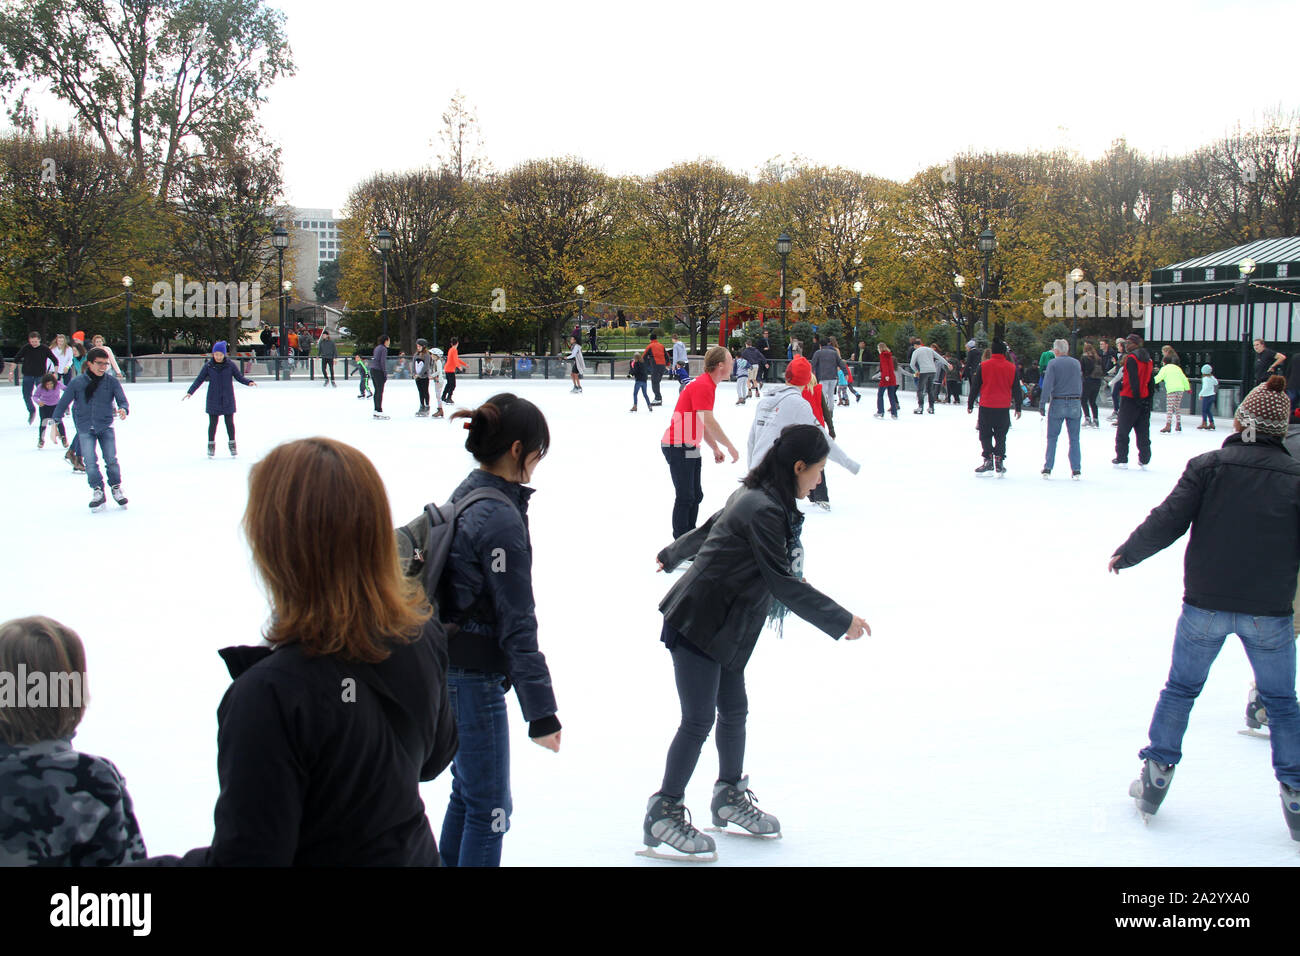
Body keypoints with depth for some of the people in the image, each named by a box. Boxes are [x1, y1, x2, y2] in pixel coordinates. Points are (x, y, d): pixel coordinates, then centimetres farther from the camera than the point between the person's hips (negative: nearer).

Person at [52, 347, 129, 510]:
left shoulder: (111, 382, -3)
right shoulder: (78, 382, -4)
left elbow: (122, 400, -7)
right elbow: (63, 402, 2)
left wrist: (123, 409, -29)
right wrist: (56, 421, 1)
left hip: (106, 426, 0)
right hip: (85, 429, 0)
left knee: (111, 460, -4)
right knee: (90, 461, -8)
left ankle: (116, 487, 16)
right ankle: (97, 490, 4)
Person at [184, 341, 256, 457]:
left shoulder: (230, 365, -4)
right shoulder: (208, 366, -4)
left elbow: (239, 377, 2)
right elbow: (199, 379, 0)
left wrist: (249, 382, -16)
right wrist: (190, 392, -5)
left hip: (228, 399, 0)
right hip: (213, 400, 0)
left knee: (229, 422, 6)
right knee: (213, 423, 4)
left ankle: (232, 444, 21)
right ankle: (211, 445, 16)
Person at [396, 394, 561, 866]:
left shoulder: (466, 495, 6)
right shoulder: (501, 518, -21)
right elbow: (516, 623, -21)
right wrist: (541, 711, -18)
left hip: (449, 665, 9)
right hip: (475, 679, -9)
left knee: (467, 791, 22)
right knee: (490, 808, 3)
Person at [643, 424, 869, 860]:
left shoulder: (755, 497, 7)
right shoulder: (763, 509, -23)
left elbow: (707, 529, 23)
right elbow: (782, 583, -26)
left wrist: (673, 555, 41)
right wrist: (840, 620, -24)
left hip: (725, 627, 10)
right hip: (699, 623, -10)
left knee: (733, 710, 16)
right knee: (698, 719, -4)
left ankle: (730, 798, 32)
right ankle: (664, 813, 7)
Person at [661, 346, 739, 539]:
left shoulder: (708, 384, 14)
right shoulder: (702, 386, -19)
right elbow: (709, 422, -24)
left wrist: (716, 448, 16)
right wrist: (730, 446, -16)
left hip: (690, 448, 10)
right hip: (679, 448, -10)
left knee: (695, 496, 13)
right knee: (685, 497, -8)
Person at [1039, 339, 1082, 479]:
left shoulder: (1053, 363, -6)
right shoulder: (1076, 363, 7)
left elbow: (1047, 385, -10)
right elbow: (1080, 384, 14)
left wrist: (1042, 404, -8)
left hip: (1057, 403, -3)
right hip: (1074, 404, 3)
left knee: (1052, 437, 5)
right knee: (1074, 438, 6)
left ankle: (1047, 469, 2)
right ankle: (1076, 470, 4)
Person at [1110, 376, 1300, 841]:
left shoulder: (1208, 466, -7)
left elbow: (1167, 521, -9)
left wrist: (1125, 554, 5)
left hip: (1205, 606, 0)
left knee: (1180, 690, 18)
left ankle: (1156, 776, 20)